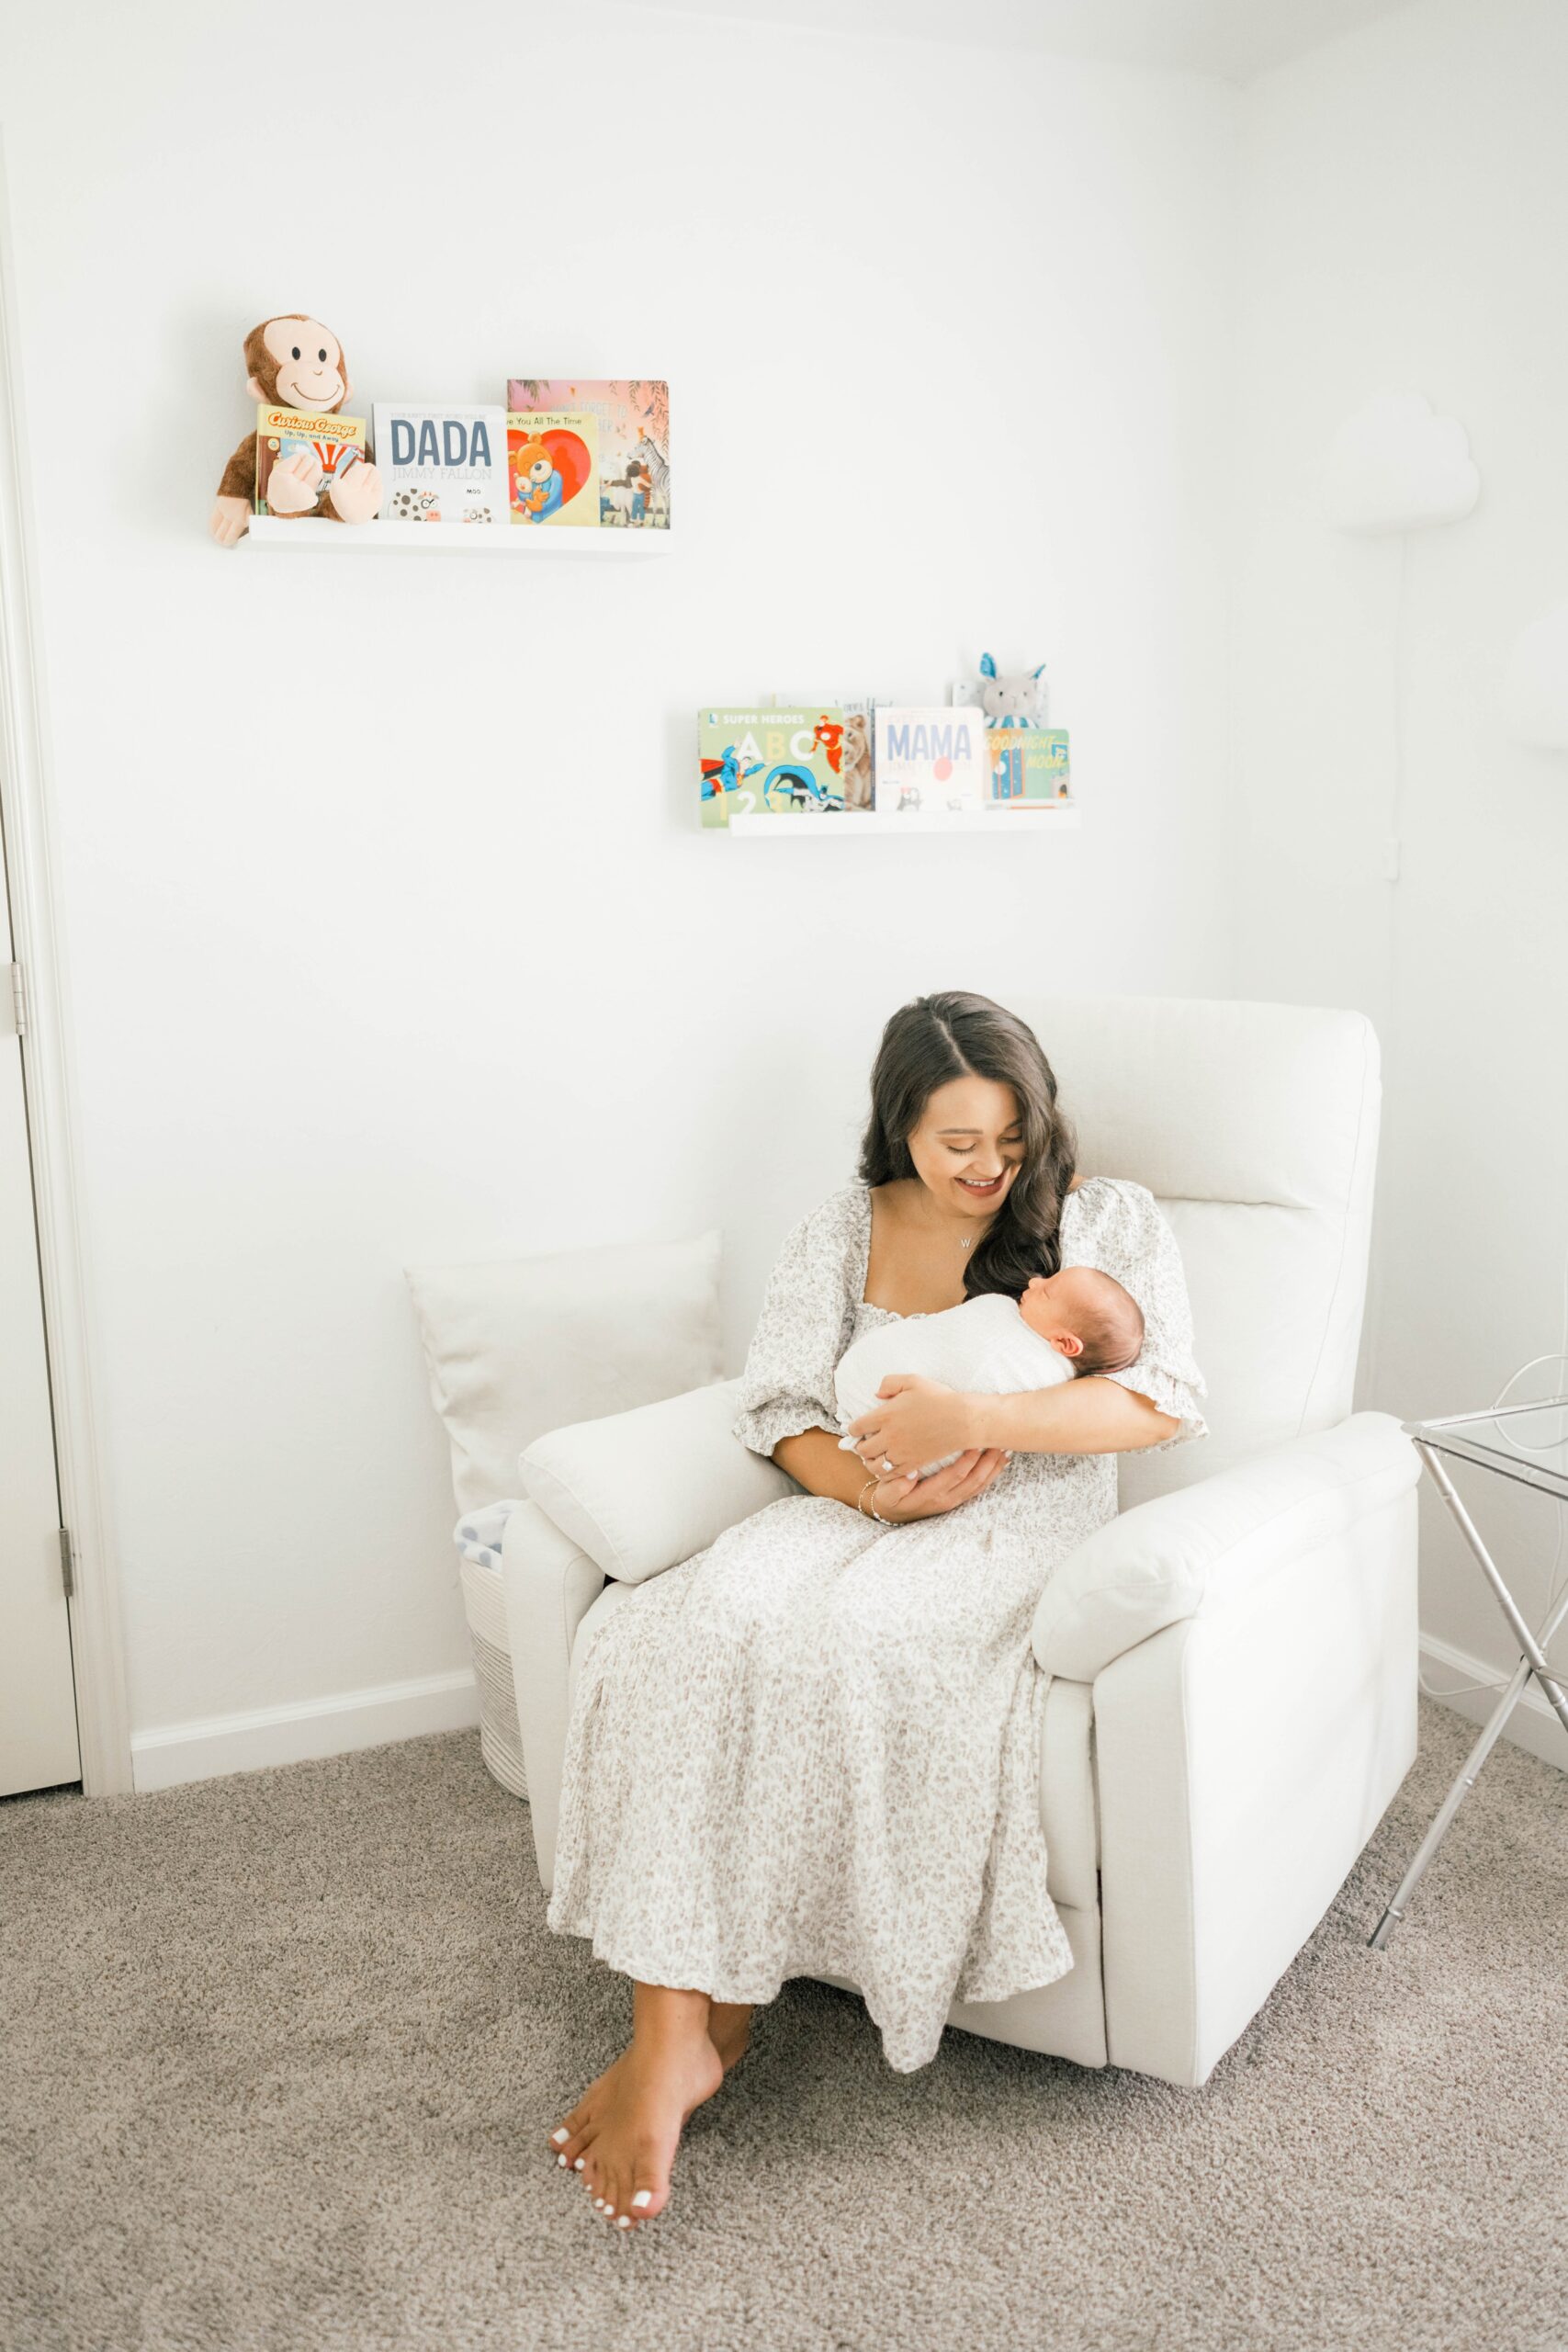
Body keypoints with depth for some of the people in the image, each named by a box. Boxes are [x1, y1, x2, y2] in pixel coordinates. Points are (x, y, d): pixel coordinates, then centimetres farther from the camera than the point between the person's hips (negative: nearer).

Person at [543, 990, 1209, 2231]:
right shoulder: (843, 1230, 12)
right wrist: (874, 1485, -15)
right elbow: (781, 1407, 7)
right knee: (705, 1623, -30)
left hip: (1025, 1521, -3)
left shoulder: (1110, 1218, 3)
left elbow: (1163, 1401, -10)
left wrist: (968, 1417, -21)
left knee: (844, 1640, -34)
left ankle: (725, 2012, -18)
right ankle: (669, 2036, -28)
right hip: (860, 1506, 3)